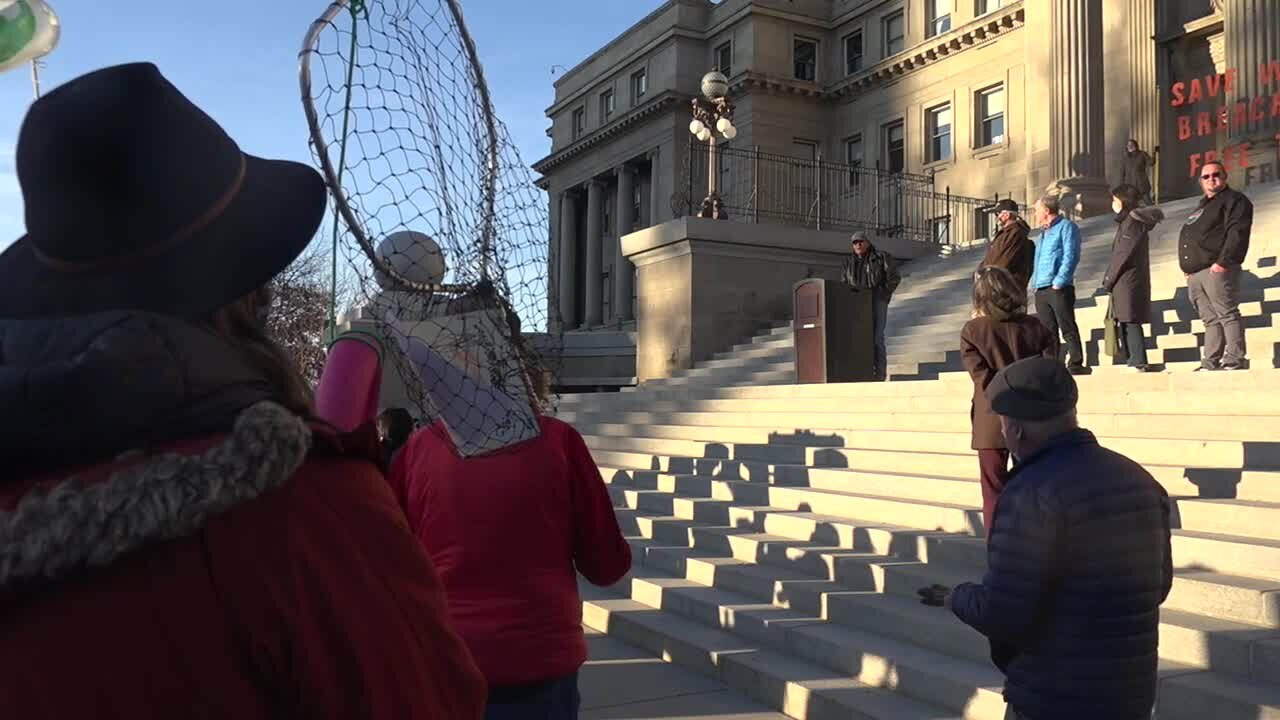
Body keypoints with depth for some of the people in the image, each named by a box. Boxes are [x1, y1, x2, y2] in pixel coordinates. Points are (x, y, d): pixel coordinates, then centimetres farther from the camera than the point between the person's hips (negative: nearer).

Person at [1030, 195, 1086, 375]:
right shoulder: (1045, 233, 24)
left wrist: (1059, 282, -17)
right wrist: (1035, 282, 14)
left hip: (1059, 289, -8)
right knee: (1048, 331, 7)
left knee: (1068, 329, -8)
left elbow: (1071, 257, -12)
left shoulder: (1067, 227, -2)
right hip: (1041, 290, 8)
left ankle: (1075, 364, -8)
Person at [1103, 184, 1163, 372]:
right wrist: (1109, 280, 11)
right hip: (1123, 282, 9)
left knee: (1131, 322, -10)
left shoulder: (1133, 221, -9)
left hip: (1129, 281, -9)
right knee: (1125, 323, 10)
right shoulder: (1126, 222, 19)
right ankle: (1134, 362, 13)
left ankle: (1138, 362, -10)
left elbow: (1124, 255, -14)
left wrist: (1108, 280, -9)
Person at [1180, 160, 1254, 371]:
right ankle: (1210, 364, 6)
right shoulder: (1202, 205, 29)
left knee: (1227, 315, -12)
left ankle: (1234, 361, -15)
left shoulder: (1234, 200, 2)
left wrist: (1224, 261, -22)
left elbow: (1237, 233, -12)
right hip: (1195, 274, 8)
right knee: (1211, 320, 7)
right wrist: (1187, 267, 19)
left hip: (1216, 270, -8)